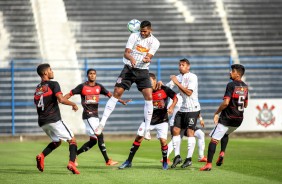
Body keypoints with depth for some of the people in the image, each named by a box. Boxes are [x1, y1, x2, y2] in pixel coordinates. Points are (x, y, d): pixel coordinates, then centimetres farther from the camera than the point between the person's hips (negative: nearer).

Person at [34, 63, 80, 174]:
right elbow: (61, 100, -19)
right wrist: (73, 104, -4)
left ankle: (41, 156, -1)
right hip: (54, 119, -7)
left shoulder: (37, 88, 15)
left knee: (57, 141, 24)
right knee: (72, 140, 0)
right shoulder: (53, 84, -6)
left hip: (42, 122, 7)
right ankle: (71, 163, -21)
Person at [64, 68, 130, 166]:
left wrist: (121, 101, 1)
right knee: (100, 136, -15)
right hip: (88, 115, -7)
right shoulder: (82, 86, -4)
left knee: (93, 140, 8)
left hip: (95, 115, 7)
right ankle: (107, 160, -14)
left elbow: (109, 95, 11)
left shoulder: (99, 87, 9)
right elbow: (70, 94, -1)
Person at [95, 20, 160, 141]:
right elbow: (126, 53, -10)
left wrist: (146, 59, -37)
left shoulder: (154, 42, -3)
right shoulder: (134, 36, -3)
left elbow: (149, 56, -13)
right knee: (117, 93, -10)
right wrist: (131, 58, -32)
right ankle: (102, 124, -8)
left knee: (149, 97, -14)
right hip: (129, 68, 0)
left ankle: (147, 129, -5)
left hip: (143, 71, 0)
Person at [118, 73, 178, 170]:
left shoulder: (164, 89, -12)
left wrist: (172, 107, -20)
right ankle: (129, 161, 6)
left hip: (162, 120, -3)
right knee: (138, 137, -2)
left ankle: (165, 162, 10)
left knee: (163, 140, -13)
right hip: (149, 119, 3)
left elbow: (175, 97, -4)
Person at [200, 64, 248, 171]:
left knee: (214, 139, -4)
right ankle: (222, 153, 13)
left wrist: (216, 113, -12)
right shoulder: (245, 87, 9)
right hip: (239, 119, 8)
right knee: (225, 134, 32)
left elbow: (226, 102, -21)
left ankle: (209, 164, -10)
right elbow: (245, 105, 18)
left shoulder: (231, 85, -14)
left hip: (227, 118, -7)